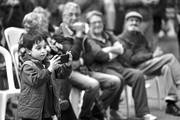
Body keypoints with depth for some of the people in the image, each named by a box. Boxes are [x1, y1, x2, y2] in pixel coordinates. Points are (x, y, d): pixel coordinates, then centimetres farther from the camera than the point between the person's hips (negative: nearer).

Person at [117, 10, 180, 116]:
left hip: (149, 65, 7)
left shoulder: (140, 36, 27)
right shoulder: (121, 39, 1)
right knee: (170, 57, -20)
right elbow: (130, 60, -11)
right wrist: (152, 55, -14)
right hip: (137, 68, -7)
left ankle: (171, 104, -28)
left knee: (166, 67, -25)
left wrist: (156, 52, -2)